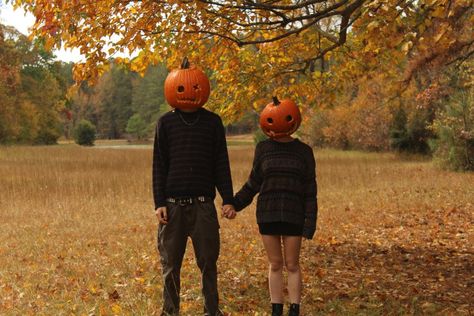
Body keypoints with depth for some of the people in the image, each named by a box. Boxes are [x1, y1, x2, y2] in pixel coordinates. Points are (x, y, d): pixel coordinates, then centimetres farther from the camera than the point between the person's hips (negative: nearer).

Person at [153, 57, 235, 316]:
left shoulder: (213, 122, 5)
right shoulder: (166, 123, 4)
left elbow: (221, 164, 7)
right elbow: (159, 166, 4)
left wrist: (228, 199, 1)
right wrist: (159, 204, -4)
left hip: (203, 204, 0)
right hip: (173, 204, 0)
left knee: (208, 260, 3)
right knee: (170, 262, 5)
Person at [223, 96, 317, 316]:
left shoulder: (304, 152, 0)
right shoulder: (263, 149, 3)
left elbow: (309, 191, 0)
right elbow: (255, 182, 9)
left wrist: (310, 223, -5)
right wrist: (235, 205, 1)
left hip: (292, 216, -1)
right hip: (267, 214, 1)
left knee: (292, 265, 2)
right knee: (275, 264, 6)